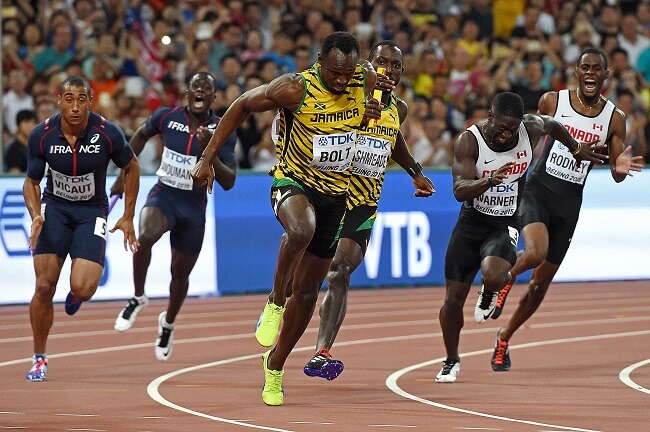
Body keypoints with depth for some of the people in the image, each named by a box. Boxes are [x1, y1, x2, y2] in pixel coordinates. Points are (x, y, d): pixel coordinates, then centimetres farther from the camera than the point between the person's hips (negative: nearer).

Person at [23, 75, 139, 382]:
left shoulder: (108, 134, -17)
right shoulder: (42, 135, -14)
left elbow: (131, 167, 2)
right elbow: (31, 181, 0)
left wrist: (128, 218, 2)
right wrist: (36, 215, -19)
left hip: (91, 212, -1)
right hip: (55, 207, 1)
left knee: (82, 289, -19)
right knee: (44, 287, -9)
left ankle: (76, 293, 22)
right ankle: (39, 359, 9)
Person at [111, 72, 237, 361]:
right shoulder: (167, 117, -8)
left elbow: (228, 182, -12)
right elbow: (141, 135, 14)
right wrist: (125, 174, 13)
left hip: (194, 207, 1)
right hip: (163, 196, -1)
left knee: (180, 273, 13)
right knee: (146, 235, -35)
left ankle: (168, 323, 44)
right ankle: (139, 298, -12)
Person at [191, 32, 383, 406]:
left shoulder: (366, 80, -8)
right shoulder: (296, 88, -20)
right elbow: (243, 106, -8)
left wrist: (373, 111, -7)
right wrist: (207, 158, -10)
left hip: (335, 193, 4)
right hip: (293, 182, -4)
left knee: (308, 291, 9)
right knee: (301, 230, -41)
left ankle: (275, 368, 28)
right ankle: (275, 303, -18)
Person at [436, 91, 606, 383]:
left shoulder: (531, 129, -12)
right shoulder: (469, 141, -18)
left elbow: (552, 125, 14)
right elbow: (460, 191, -27)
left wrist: (576, 149, 28)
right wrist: (489, 181, -45)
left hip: (506, 225, 0)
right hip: (471, 223, 0)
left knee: (493, 276, -31)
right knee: (453, 298, 0)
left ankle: (490, 293, 9)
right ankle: (451, 362, 25)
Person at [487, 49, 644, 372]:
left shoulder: (614, 118, 0)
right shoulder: (552, 101, -3)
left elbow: (616, 176, 3)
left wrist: (620, 168, -20)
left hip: (569, 202, 2)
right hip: (538, 189, -2)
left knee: (541, 283, 9)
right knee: (535, 253, -31)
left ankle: (504, 338, 30)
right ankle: (504, 278, 4)